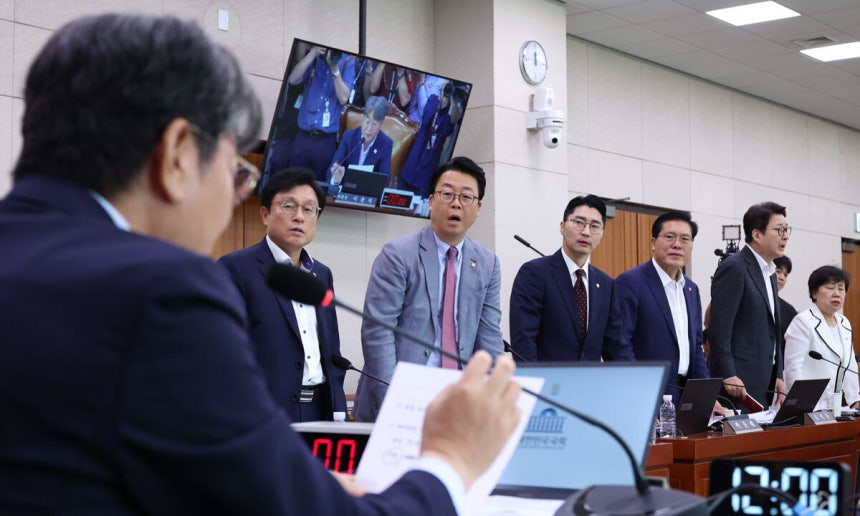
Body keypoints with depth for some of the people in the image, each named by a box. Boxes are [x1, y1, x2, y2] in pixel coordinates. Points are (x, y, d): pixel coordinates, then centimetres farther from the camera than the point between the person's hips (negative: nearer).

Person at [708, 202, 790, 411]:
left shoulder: (770, 272, 17)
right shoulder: (734, 268, -11)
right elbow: (719, 327, -18)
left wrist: (778, 376, 15)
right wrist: (728, 376, -21)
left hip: (763, 383, 9)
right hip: (737, 383, -9)